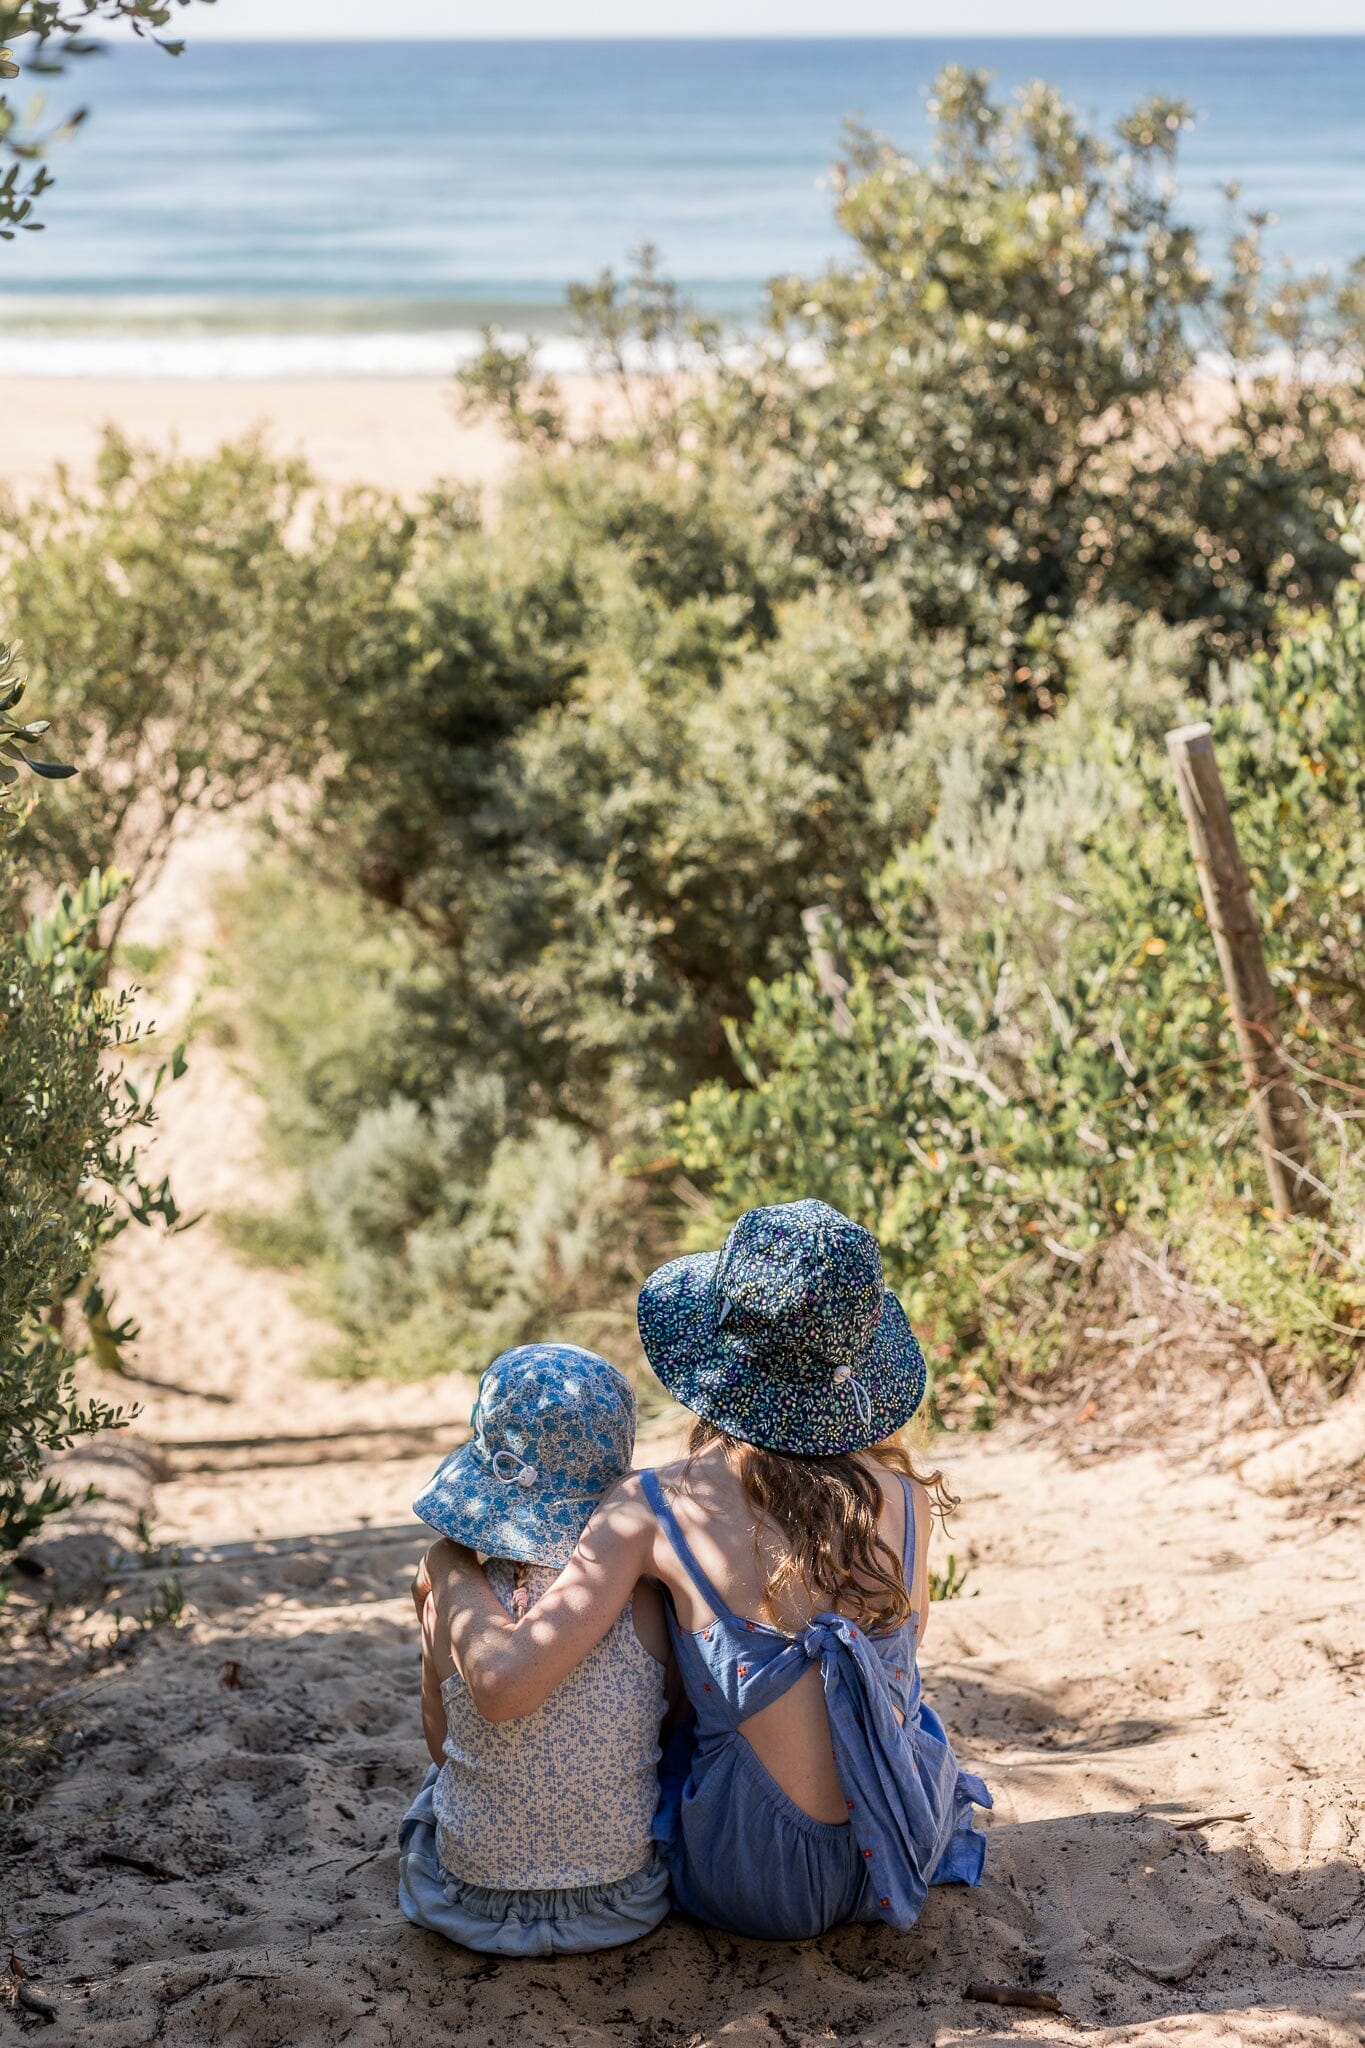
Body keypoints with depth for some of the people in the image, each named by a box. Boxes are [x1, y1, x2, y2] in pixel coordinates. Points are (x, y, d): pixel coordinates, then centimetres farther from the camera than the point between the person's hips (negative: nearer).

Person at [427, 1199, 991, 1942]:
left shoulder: (654, 1512, -19)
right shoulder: (901, 1496, -10)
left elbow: (502, 1684, -25)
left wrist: (452, 1564, -7)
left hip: (755, 1888, -2)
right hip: (911, 1851, 3)